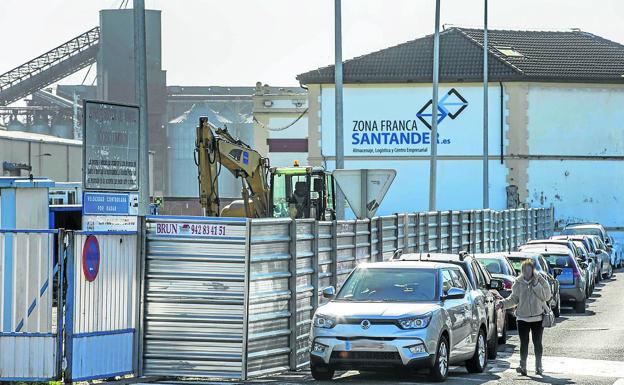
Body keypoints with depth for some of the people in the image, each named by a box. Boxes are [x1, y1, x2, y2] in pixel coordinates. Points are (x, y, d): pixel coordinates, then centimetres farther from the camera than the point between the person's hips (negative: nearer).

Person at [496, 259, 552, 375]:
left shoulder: (541, 281, -2)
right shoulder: (518, 283, 2)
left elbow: (546, 296, -10)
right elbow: (514, 299, 9)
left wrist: (536, 285, -17)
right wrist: (503, 303, -6)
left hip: (538, 318, -1)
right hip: (523, 318, 1)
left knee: (537, 342, 3)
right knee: (524, 343, 0)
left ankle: (538, 366, 14)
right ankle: (523, 366, 4)